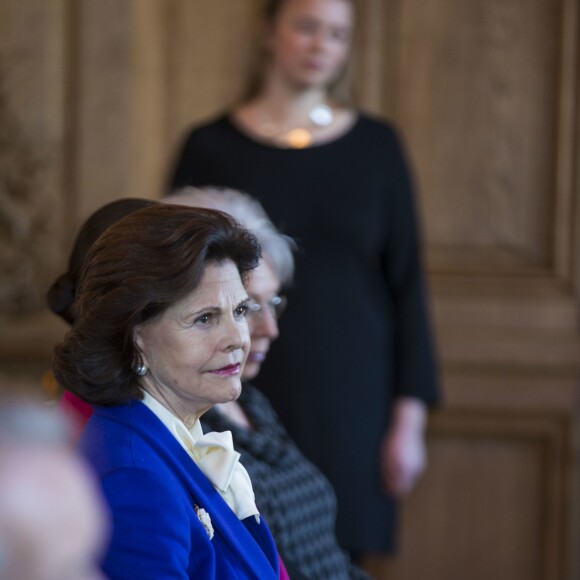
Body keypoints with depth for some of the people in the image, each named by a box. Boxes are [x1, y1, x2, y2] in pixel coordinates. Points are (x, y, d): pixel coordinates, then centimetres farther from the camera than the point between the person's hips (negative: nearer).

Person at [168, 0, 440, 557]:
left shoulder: (376, 146, 5)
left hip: (350, 400, 1)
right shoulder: (209, 148, 1)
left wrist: (409, 417, -1)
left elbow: (406, 285, 5)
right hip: (246, 397, -1)